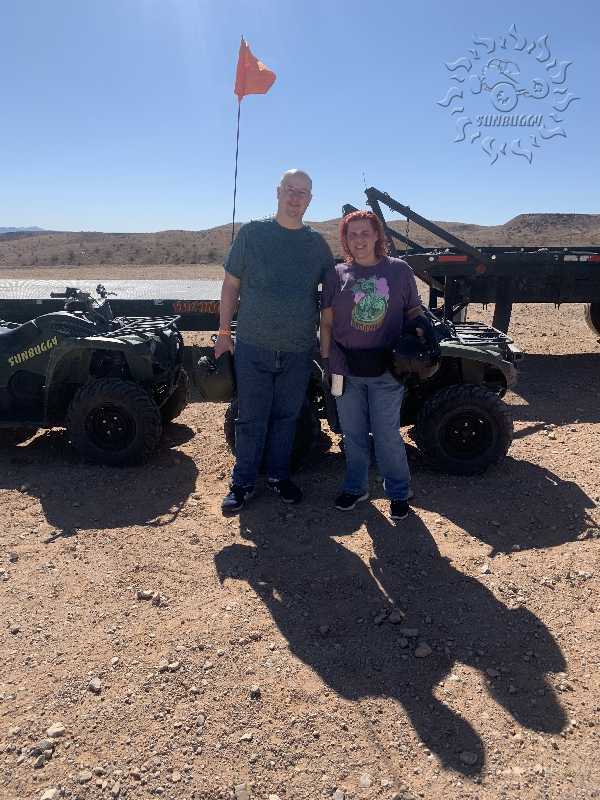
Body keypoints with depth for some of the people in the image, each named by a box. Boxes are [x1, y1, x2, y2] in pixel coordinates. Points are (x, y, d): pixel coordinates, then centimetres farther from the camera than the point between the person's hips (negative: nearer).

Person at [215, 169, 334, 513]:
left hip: (299, 350, 2)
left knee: (287, 417, 13)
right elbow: (231, 284, 3)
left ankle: (279, 475, 30)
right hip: (253, 346, -2)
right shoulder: (252, 233, 0)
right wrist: (224, 332, 1)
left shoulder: (317, 243, 7)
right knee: (251, 419, 5)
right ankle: (243, 483, 19)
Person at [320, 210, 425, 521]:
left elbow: (414, 313, 11)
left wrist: (420, 333, -8)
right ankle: (355, 487, 31)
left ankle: (398, 492, 24)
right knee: (353, 434, 12)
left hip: (386, 369, -1)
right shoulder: (337, 274, 4)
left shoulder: (400, 270, 2)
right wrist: (326, 360, 1)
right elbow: (326, 322, 6)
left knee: (387, 435, 5)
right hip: (347, 369, 2)